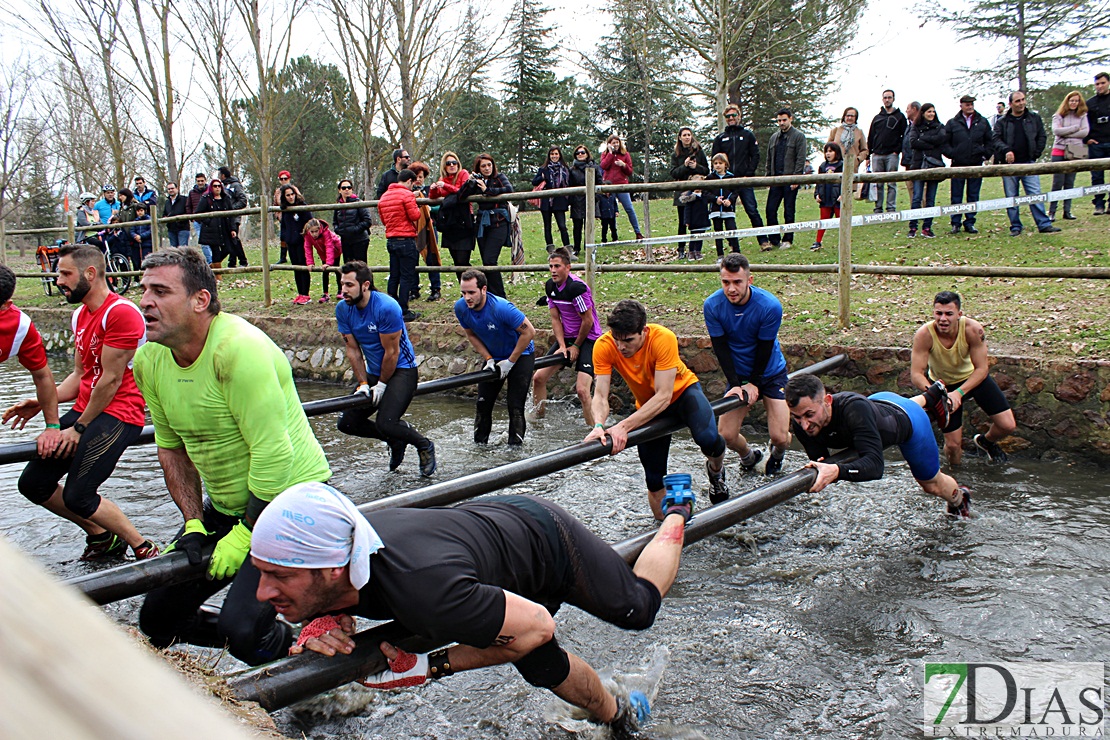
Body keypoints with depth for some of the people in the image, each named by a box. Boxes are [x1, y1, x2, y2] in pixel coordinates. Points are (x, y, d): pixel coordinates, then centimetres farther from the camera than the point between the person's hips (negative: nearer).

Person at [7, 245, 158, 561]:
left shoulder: (121, 312, -16)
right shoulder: (81, 315, 16)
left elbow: (111, 380, -17)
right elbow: (80, 375, 18)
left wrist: (79, 429, -11)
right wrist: (42, 402, 3)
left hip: (117, 414, -10)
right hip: (84, 410, 10)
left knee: (78, 497, -17)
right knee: (33, 483, 8)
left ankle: (145, 549, 0)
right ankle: (102, 538, 23)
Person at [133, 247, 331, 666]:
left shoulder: (239, 349, -26)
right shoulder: (149, 359, -1)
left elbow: (273, 455, -27)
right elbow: (171, 447, 10)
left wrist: (245, 535, -18)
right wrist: (193, 525, 2)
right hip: (224, 507, 8)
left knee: (243, 633, -20)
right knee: (158, 621, 9)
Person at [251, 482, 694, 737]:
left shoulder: (425, 589, -49)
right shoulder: (336, 546, -28)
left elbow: (537, 625, -32)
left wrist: (432, 667, -31)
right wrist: (323, 623, -26)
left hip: (543, 538, -6)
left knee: (637, 608, 21)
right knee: (541, 668, 21)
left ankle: (676, 514, 45)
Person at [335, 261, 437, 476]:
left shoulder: (387, 307, -23)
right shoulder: (342, 309, -4)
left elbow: (392, 351, -17)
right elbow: (352, 349, 2)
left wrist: (381, 385, -10)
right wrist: (363, 384, -5)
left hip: (401, 369, -7)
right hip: (374, 372, 7)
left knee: (385, 424, -23)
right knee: (347, 423, 3)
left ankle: (424, 446, 6)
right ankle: (396, 439, 24)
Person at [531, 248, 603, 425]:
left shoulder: (577, 287, -23)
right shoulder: (550, 286, 1)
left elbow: (588, 321, -18)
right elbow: (555, 319, 4)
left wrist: (576, 346, -9)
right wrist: (562, 346, -6)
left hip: (588, 339, -8)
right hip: (566, 337, 8)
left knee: (582, 390, -20)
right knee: (538, 377, 6)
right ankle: (538, 420, 22)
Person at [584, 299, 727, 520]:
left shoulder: (663, 338, -35)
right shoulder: (604, 346, -26)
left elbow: (664, 396, -37)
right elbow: (600, 395, -27)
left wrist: (624, 426, -47)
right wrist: (599, 425, -49)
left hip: (682, 392, -3)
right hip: (648, 405, 3)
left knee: (707, 438, -32)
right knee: (655, 480, 6)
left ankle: (716, 468, 3)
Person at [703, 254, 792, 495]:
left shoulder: (770, 306, -25)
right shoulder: (712, 306, -19)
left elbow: (765, 348, -15)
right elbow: (721, 347, -12)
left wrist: (755, 383, -10)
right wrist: (734, 384, -17)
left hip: (771, 373, -2)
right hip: (738, 375, 2)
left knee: (780, 437, -10)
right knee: (726, 435, -5)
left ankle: (776, 457, 30)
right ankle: (749, 456, 32)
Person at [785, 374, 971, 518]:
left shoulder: (853, 408, -50)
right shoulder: (801, 423, -34)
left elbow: (875, 464, -56)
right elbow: (819, 462, -25)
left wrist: (837, 471, -72)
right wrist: (820, 472, -48)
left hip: (910, 421, -4)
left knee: (932, 485, 22)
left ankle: (959, 498, 55)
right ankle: (933, 393, 71)